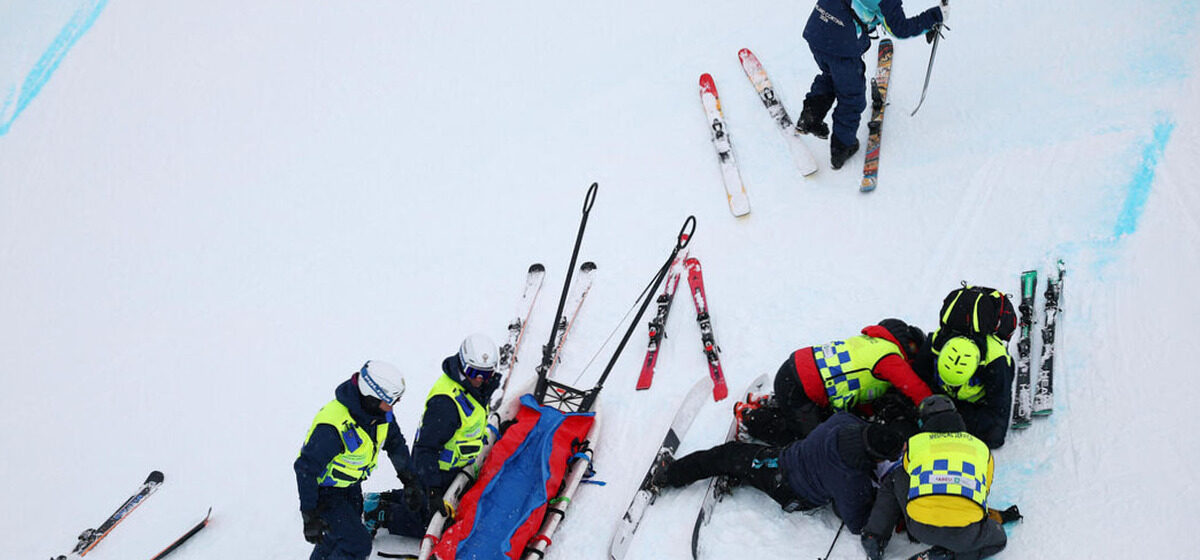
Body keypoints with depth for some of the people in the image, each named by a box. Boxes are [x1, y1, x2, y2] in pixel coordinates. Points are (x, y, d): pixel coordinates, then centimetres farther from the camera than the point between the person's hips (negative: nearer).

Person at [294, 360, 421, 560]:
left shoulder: (382, 412, -13)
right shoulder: (333, 426, -37)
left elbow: (396, 443, 7)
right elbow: (306, 469, -30)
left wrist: (410, 480, 6)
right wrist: (310, 517, -28)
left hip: (351, 487, 8)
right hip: (325, 490, -8)